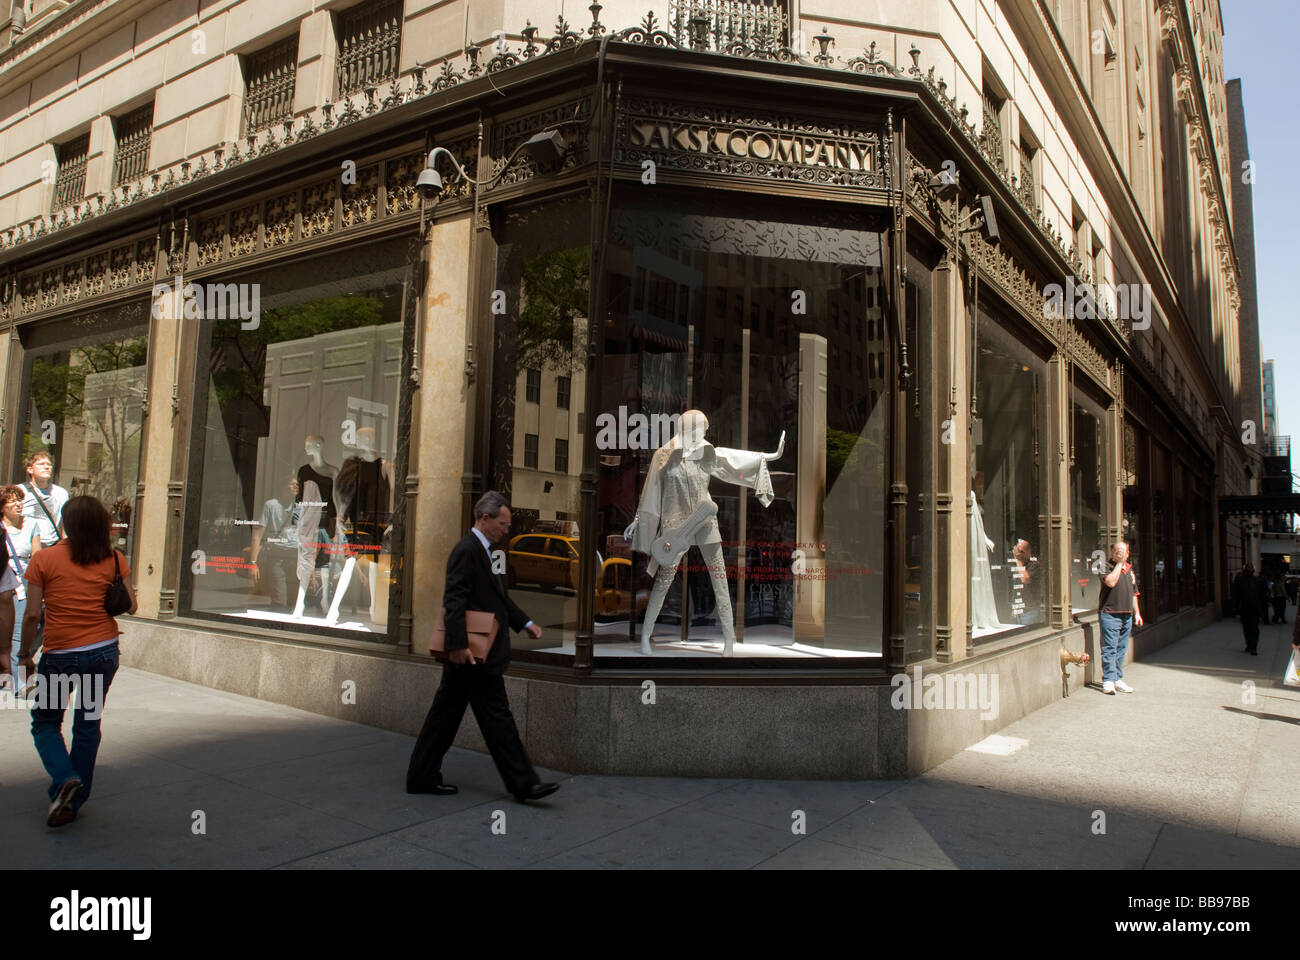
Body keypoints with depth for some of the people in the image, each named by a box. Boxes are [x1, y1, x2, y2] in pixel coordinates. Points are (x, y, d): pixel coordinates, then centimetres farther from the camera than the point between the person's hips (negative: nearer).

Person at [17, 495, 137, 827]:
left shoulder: (44, 558, -6)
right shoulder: (114, 559, -3)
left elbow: (32, 614, -7)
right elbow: (130, 606, -2)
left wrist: (25, 652, 5)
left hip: (59, 656, -2)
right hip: (104, 652, 2)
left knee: (45, 723, 15)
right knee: (88, 727, 13)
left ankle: (65, 779, -8)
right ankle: (72, 801, 19)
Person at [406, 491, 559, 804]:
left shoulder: (481, 550, 17)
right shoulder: (467, 550, -15)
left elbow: (499, 598, 24)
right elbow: (454, 600, -22)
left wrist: (526, 623, 16)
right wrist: (458, 644, -26)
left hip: (467, 653, 10)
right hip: (471, 653, -10)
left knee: (445, 714, 14)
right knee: (497, 717, -3)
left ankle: (422, 777, 23)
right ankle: (523, 783, 5)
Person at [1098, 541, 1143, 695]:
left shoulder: (1130, 569, 16)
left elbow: (1133, 594, 23)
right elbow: (1111, 582, -25)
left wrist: (1136, 613, 18)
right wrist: (1119, 563, -17)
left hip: (1126, 615, 7)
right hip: (1109, 614, -7)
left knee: (1121, 649, 11)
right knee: (1109, 649, -7)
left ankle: (1118, 679, 19)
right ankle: (1108, 680, -6)